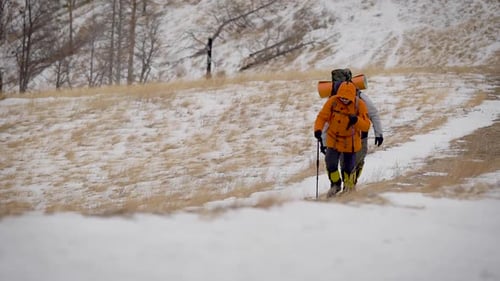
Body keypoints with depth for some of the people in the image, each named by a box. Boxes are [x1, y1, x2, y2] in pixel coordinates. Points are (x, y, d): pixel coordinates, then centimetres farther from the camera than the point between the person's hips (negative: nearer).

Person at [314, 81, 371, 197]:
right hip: (334, 140, 0)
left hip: (350, 142, 0)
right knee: (331, 163, -12)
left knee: (348, 168, 9)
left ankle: (349, 187, 39)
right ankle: (335, 184, 17)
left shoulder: (359, 105, -17)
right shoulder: (333, 101, -16)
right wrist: (318, 129, -29)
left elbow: (366, 126, -18)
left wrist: (356, 120, -38)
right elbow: (322, 117, -11)